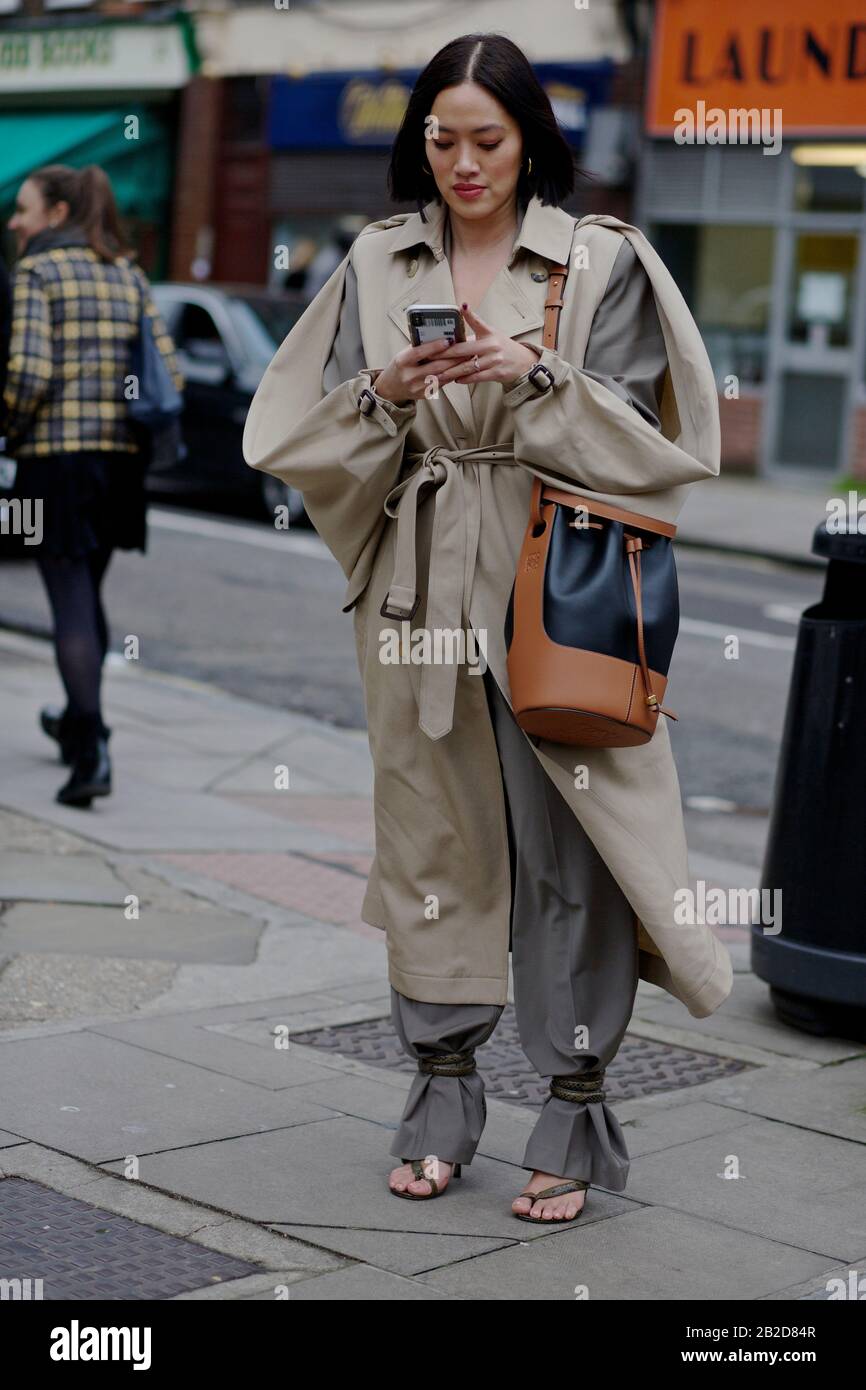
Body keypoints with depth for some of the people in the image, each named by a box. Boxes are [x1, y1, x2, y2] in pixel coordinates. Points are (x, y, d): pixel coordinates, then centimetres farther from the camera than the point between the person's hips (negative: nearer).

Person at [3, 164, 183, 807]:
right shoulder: (129, 274, 11)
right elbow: (170, 372, 5)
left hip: (56, 454, -6)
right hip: (121, 456, 6)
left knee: (72, 602, -4)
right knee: (88, 591, 21)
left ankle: (91, 752, -10)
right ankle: (79, 722, 36)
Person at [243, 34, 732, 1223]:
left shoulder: (602, 261, 2)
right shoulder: (379, 263, 10)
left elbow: (635, 443, -3)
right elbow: (313, 442, 7)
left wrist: (537, 378, -18)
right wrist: (384, 394, -13)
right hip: (419, 583, 3)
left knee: (569, 838, -4)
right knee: (429, 832, 8)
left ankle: (575, 1117, 6)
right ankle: (443, 1098, 21)